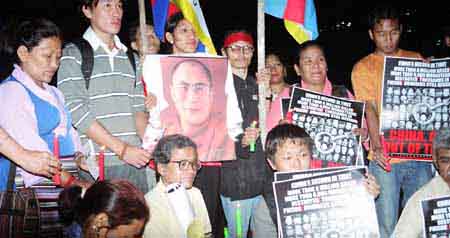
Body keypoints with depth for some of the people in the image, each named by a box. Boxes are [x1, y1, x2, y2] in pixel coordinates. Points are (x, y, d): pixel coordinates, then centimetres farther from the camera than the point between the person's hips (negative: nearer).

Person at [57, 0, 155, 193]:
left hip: (136, 161, 5)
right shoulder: (72, 55, 0)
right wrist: (121, 148, -14)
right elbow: (76, 112, -10)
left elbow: (138, 107, 14)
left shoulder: (130, 58, 18)